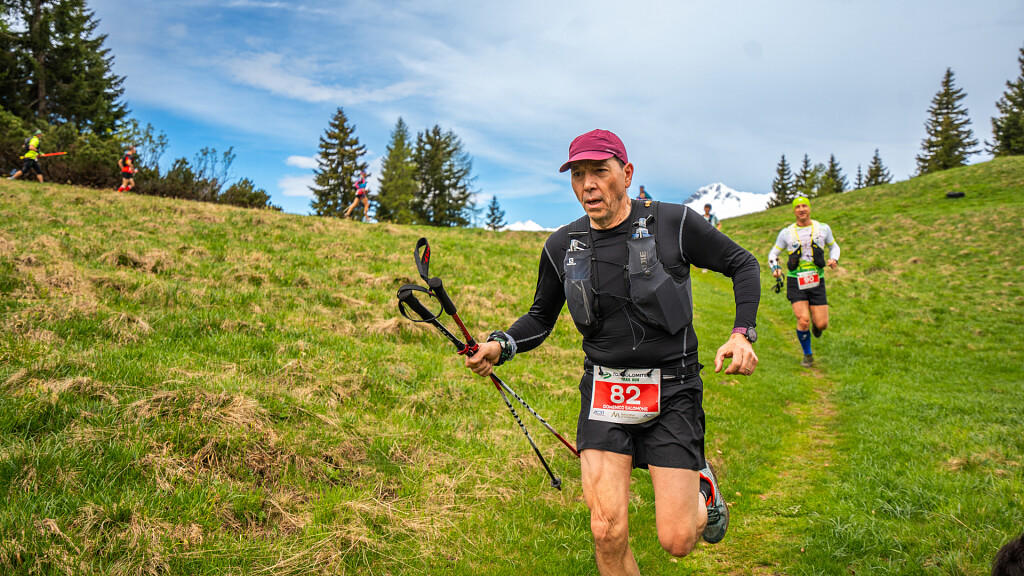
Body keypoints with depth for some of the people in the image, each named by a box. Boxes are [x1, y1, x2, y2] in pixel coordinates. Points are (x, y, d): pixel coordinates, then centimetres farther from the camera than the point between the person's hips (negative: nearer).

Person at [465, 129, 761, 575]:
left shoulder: (674, 223, -9)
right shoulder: (562, 246, 0)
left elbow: (743, 264, 4)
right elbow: (541, 317, 13)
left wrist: (743, 333, -10)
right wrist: (501, 345, -7)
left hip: (671, 393, -2)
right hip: (604, 392, 2)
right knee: (608, 533, -7)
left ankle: (701, 487, 33)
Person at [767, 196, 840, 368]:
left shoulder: (823, 229, 5)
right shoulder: (786, 233, 2)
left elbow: (833, 246, 21)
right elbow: (773, 253, 11)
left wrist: (834, 259, 0)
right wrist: (775, 267, -10)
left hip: (816, 281, 1)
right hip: (795, 282, -1)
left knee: (822, 324, -4)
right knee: (803, 321, -15)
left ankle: (816, 324, 36)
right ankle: (807, 355, 9)